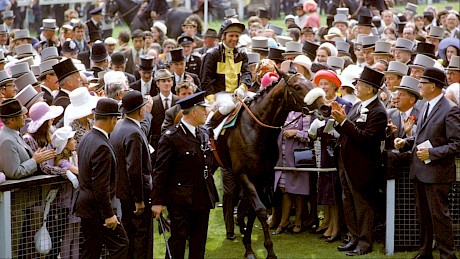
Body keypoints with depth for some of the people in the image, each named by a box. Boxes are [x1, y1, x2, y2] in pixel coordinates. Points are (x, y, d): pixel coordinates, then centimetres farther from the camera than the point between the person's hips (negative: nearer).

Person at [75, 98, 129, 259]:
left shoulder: (86, 138, 8)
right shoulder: (102, 147, -23)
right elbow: (101, 186, -24)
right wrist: (109, 214, -20)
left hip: (85, 206, 10)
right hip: (98, 209, -10)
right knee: (120, 245, -2)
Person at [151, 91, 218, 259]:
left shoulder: (204, 135, 9)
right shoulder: (171, 138, -13)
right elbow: (160, 172, -12)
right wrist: (157, 201, -13)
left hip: (203, 199, 7)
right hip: (180, 200, -7)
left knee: (199, 241, 13)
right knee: (178, 239, -1)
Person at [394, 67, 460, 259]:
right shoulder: (426, 107, 14)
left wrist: (431, 153, -21)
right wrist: (406, 142, 6)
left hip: (437, 173, -8)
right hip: (419, 171, 8)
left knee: (439, 215, -3)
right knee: (423, 215, 15)